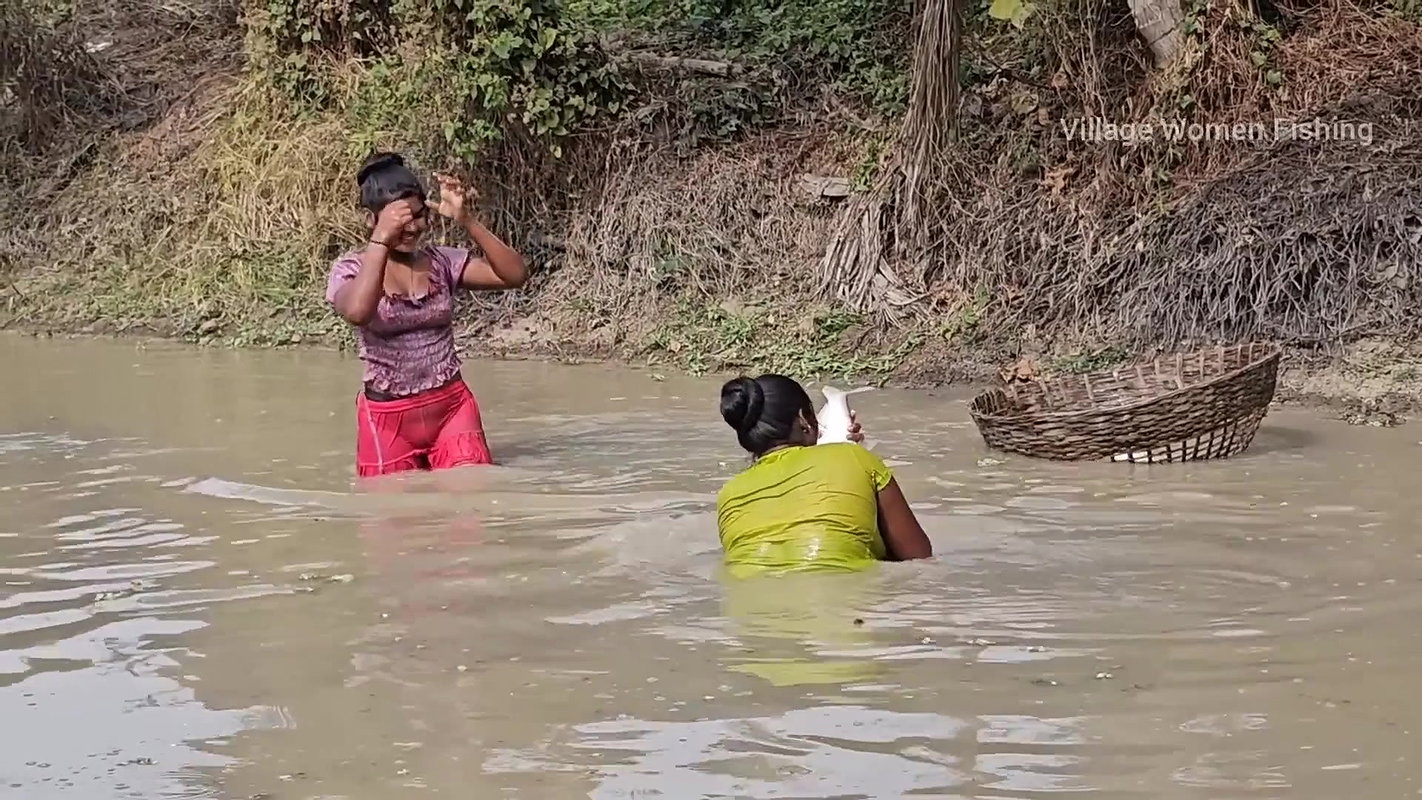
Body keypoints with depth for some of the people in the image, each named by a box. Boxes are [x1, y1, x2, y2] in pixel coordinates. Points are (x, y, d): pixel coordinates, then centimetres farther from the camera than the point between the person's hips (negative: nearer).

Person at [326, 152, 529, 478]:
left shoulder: (443, 262, 3)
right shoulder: (351, 269, -5)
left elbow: (515, 275, -8)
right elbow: (357, 312, -29)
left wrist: (467, 221, -16)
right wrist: (381, 240, -27)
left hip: (452, 407, 2)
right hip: (389, 418, -2)